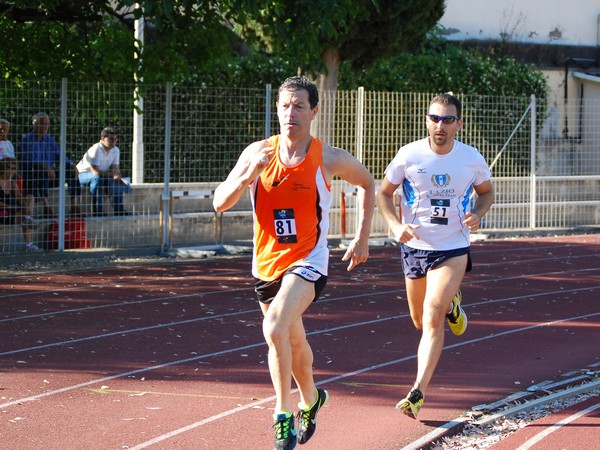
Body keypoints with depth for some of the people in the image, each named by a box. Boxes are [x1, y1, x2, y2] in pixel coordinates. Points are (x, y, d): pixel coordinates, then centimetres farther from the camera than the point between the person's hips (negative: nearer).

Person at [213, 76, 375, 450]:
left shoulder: (329, 159, -10)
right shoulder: (258, 153, -5)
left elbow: (368, 184, 10)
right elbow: (220, 203, -8)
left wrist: (362, 238, 9)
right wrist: (248, 176, -26)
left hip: (307, 262, -4)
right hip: (266, 262, 4)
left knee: (275, 327, -29)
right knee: (293, 340, 22)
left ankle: (285, 416, -20)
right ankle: (311, 398, 50)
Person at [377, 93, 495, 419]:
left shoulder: (471, 159, -6)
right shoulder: (409, 155, -8)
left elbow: (487, 191, 13)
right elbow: (383, 192, 4)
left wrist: (477, 215, -8)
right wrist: (396, 225, -14)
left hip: (453, 248, -2)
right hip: (414, 246, 2)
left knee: (433, 318, -18)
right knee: (421, 322, 17)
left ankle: (418, 393, -15)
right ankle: (450, 303, 52)